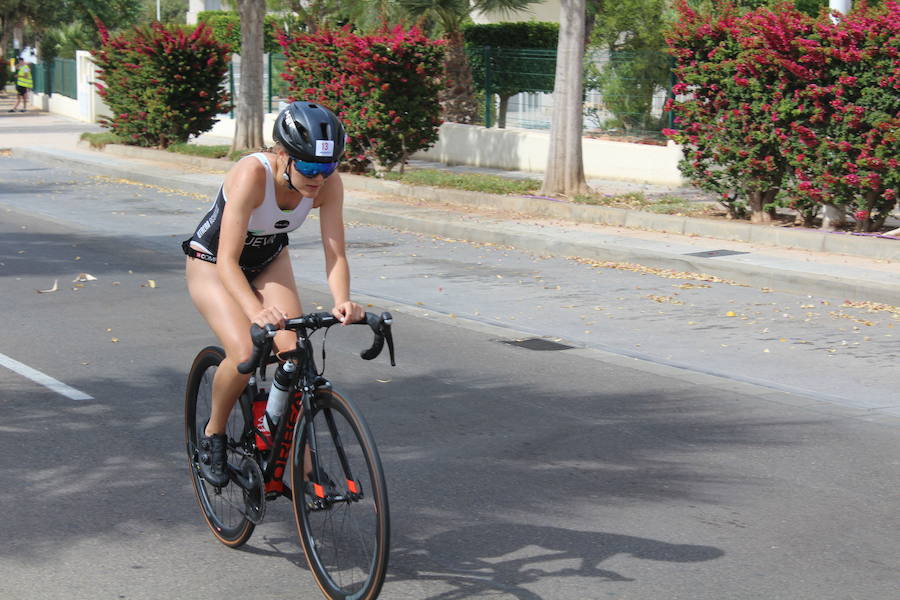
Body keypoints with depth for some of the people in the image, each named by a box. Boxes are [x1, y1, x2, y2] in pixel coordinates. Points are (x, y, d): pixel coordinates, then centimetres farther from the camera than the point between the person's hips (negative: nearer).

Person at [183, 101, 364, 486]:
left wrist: (342, 302, -43)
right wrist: (256, 311, -55)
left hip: (269, 262, 4)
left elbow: (335, 254, -23)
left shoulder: (328, 183, -23)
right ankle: (213, 434, 3)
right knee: (244, 354, -26)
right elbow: (228, 262, -39)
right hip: (212, 263, -4)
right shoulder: (252, 174, -37)